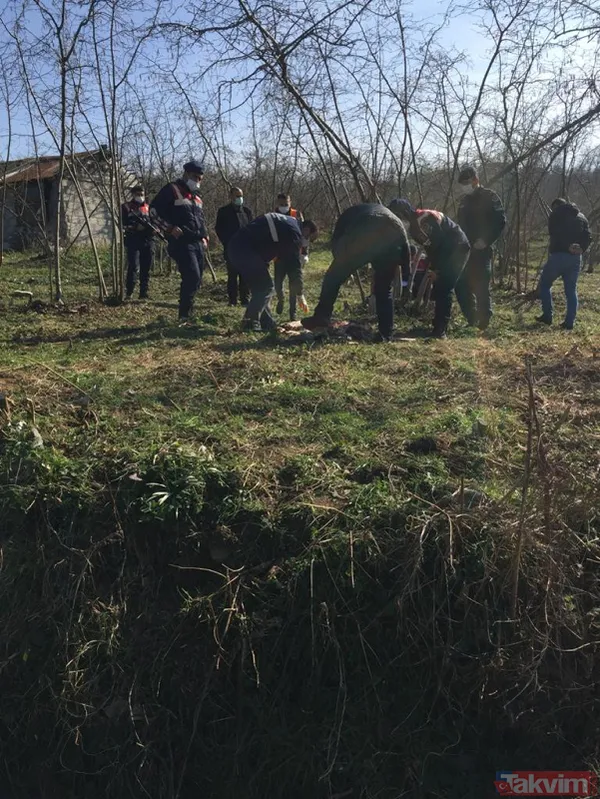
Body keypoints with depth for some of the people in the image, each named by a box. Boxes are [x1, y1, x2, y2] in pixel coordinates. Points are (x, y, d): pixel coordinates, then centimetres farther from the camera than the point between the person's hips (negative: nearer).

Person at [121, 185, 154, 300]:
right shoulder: (126, 207, 6)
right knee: (133, 267, -12)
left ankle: (144, 293, 10)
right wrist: (135, 227, -18)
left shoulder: (148, 207, 19)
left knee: (146, 269, 4)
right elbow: (123, 224, -2)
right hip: (133, 241, -4)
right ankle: (129, 293, -5)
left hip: (147, 241, 4)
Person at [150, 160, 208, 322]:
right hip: (181, 242, -8)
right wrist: (170, 228, -15)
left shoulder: (196, 196, 22)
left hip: (197, 244, 8)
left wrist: (204, 236, 15)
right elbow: (154, 209, -8)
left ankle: (187, 313, 18)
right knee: (192, 278, -18)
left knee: (196, 280, 7)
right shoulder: (171, 190, -3)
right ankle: (184, 315, -9)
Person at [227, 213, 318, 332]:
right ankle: (250, 323, -9)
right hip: (244, 250, -10)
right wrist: (300, 294, -1)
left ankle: (267, 322, 17)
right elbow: (295, 265, -6)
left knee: (259, 286, 14)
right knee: (266, 287, -6)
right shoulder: (294, 232, -5)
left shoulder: (286, 223, 24)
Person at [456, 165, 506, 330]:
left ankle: (483, 323, 0)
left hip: (481, 250, -7)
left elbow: (500, 221, -12)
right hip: (465, 250, 7)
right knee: (462, 287, 7)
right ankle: (472, 321, 18)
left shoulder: (489, 197, -4)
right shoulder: (464, 200, 18)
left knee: (481, 288, -7)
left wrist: (486, 241, -19)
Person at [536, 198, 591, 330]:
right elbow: (587, 237, 6)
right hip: (575, 257, 5)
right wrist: (581, 249, -3)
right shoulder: (581, 217, 18)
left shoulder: (555, 214, 5)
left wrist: (568, 246, -8)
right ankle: (569, 322, 4)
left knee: (544, 284, 13)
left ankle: (547, 316, 8)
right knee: (571, 290, 9)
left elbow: (555, 234, -10)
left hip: (558, 255, -4)